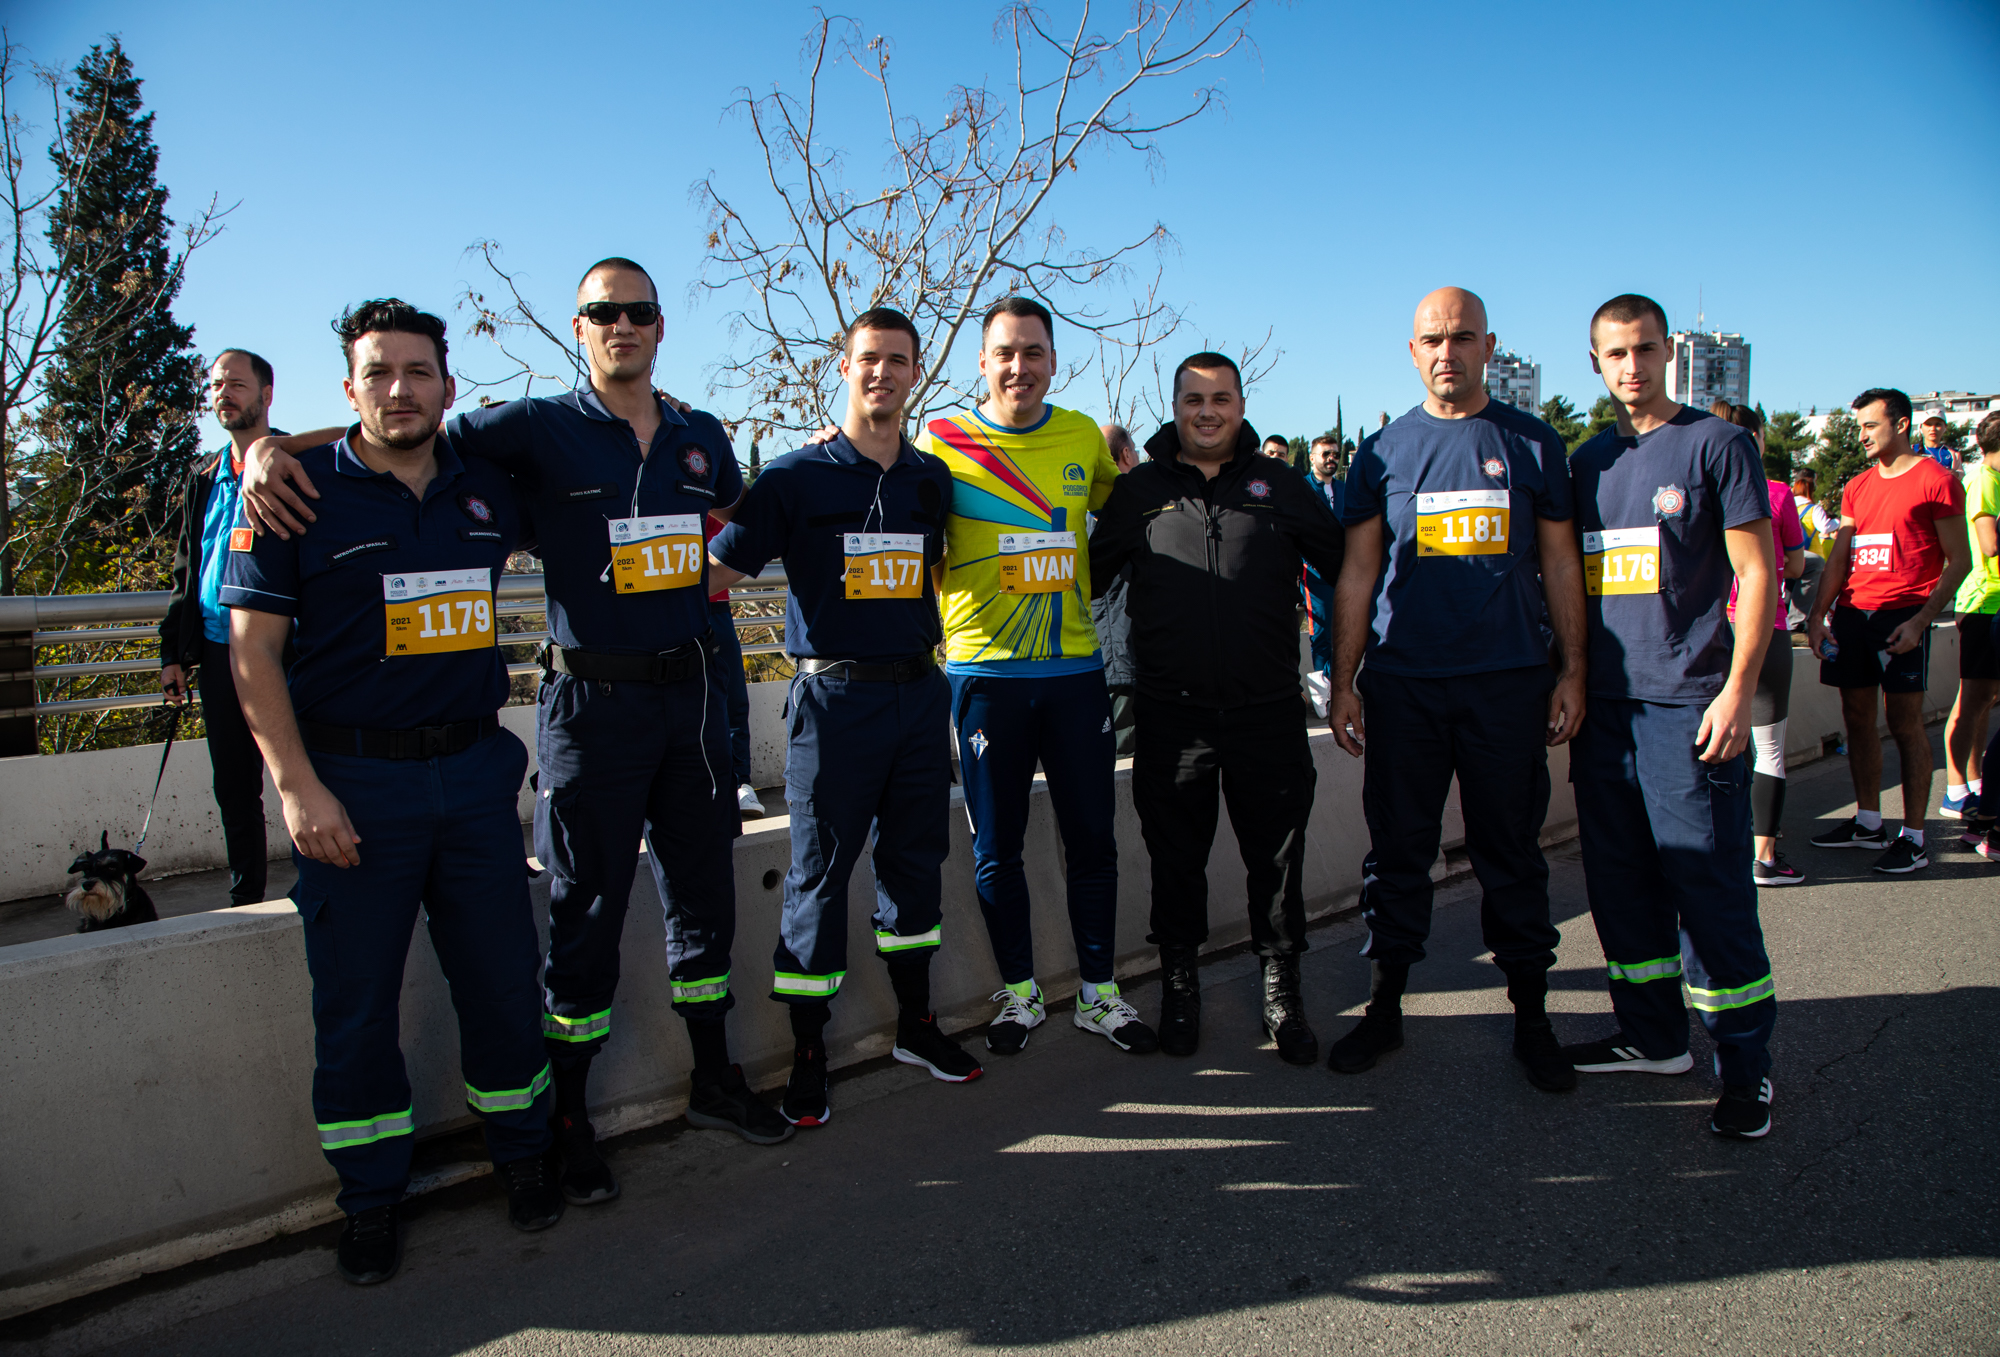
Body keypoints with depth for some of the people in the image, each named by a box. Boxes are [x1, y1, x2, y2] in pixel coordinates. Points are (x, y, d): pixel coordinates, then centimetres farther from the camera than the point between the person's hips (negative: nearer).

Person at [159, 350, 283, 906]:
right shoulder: (203, 477, 15)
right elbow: (185, 571, 18)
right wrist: (174, 651, 14)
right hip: (217, 651, 6)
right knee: (233, 788, 12)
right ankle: (246, 901, 23)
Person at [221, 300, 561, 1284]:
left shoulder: (487, 492, 5)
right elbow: (251, 648, -7)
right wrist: (297, 786, -13)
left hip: (474, 769, 3)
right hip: (352, 781, -3)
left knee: (503, 975, 9)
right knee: (355, 1001, 6)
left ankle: (521, 1153, 29)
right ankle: (371, 1199, 23)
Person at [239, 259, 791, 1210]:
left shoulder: (703, 438, 9)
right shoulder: (538, 429, -4)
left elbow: (732, 525, 29)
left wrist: (676, 576, 11)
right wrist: (270, 446, -19)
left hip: (691, 693, 5)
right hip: (592, 698, -4)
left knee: (704, 895, 14)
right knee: (586, 915, 3)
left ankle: (714, 1080, 31)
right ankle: (567, 1121, 19)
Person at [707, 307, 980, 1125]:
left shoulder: (933, 480, 10)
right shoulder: (796, 477, -3)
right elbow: (718, 572, -3)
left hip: (918, 691, 5)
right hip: (835, 697, -5)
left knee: (915, 859, 13)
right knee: (819, 874, 0)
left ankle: (915, 1025, 29)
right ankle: (807, 1058, 11)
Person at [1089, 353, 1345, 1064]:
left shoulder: (1281, 485, 8)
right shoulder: (1137, 491, 7)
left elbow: (1348, 565, 11)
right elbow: (1088, 576, 13)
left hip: (1268, 711, 0)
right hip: (1171, 714, 0)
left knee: (1277, 858, 7)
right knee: (1175, 858, 10)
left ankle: (1282, 993, 24)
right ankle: (1179, 986, 28)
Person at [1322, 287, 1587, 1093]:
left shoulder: (1533, 444, 7)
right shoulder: (1382, 451, 7)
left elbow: (1561, 564, 8)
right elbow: (1357, 573, 6)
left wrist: (1571, 671, 1)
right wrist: (1342, 683, 1)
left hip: (1509, 684, 0)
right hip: (1402, 685, 1)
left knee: (1512, 852, 7)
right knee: (1399, 851, 7)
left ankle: (1531, 1018, 18)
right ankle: (1385, 1007, 19)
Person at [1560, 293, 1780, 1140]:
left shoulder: (1715, 445, -1)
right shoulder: (1587, 462, 14)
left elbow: (1757, 574, -5)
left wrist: (1737, 691, -13)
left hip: (1688, 703, -6)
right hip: (1605, 706, 6)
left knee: (1710, 887, -3)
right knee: (1620, 880, 10)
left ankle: (1746, 1062, 10)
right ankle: (1652, 1037, 23)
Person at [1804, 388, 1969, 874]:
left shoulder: (1935, 480, -2)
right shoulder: (1857, 487, 17)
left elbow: (1958, 561, -4)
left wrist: (1920, 621, -15)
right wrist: (1817, 617, 2)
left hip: (1902, 615, -6)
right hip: (1852, 613, 6)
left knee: (1904, 722, -6)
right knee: (1857, 719, 9)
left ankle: (1913, 839, -1)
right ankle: (1868, 822, 20)